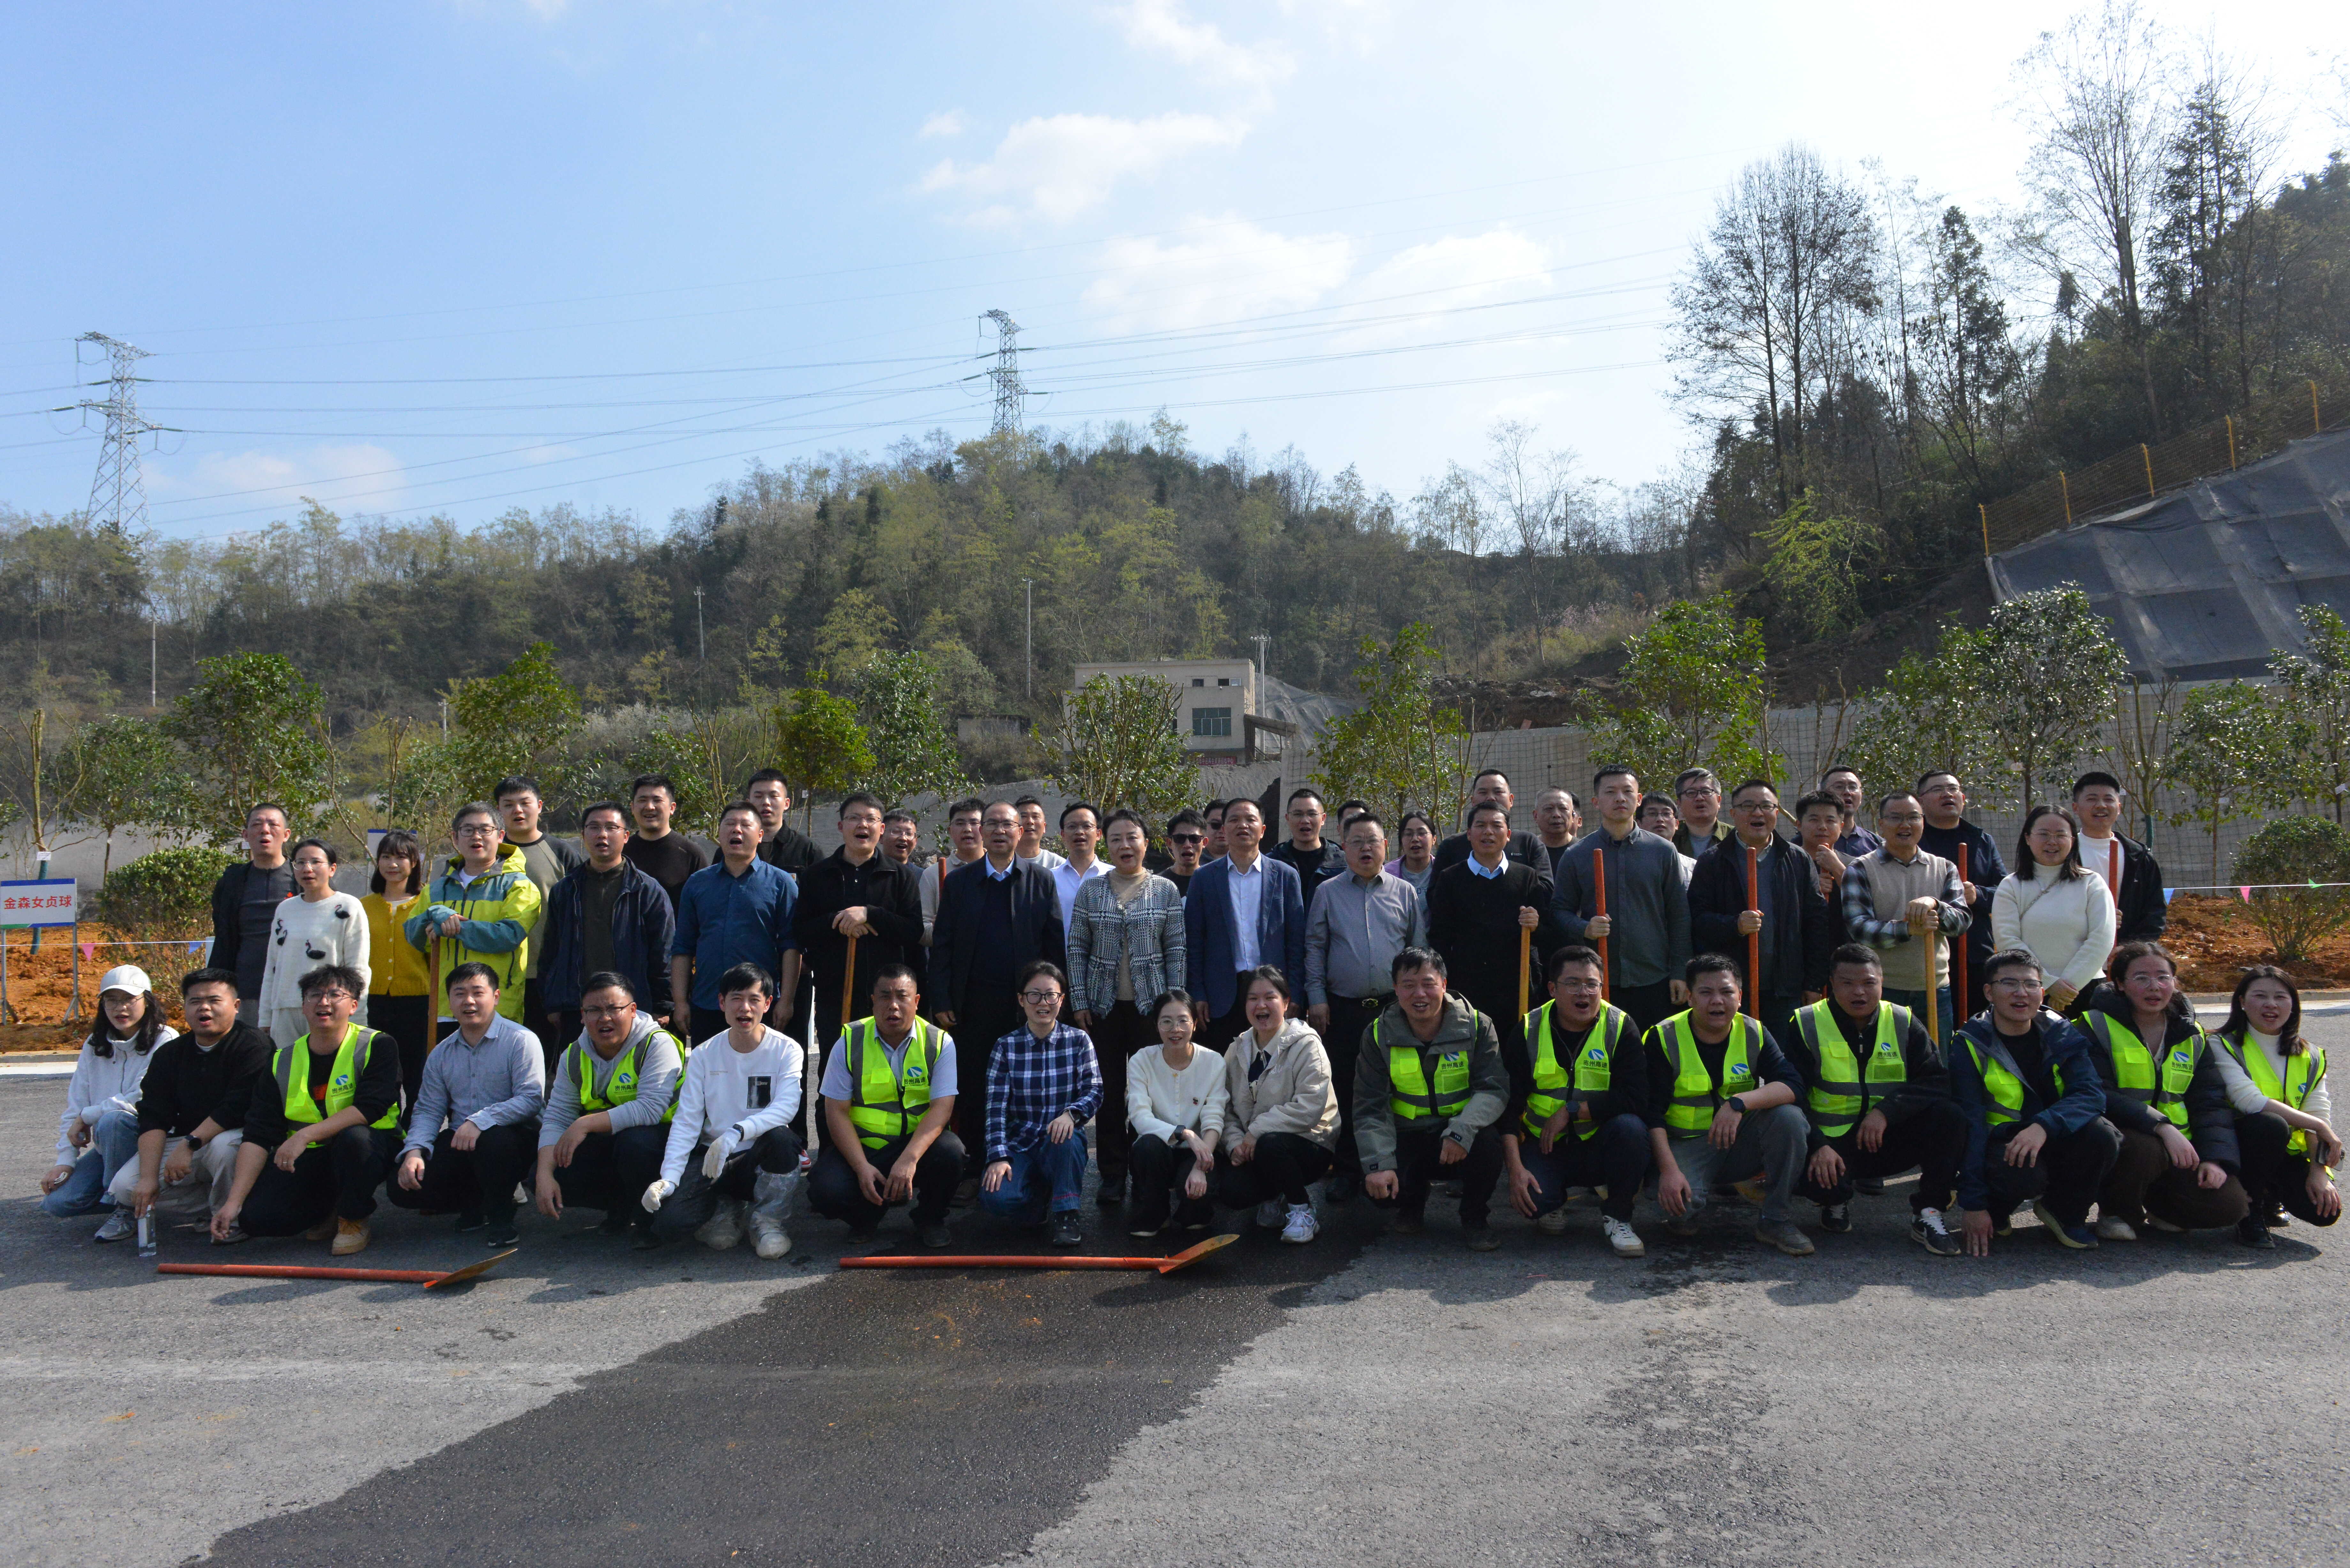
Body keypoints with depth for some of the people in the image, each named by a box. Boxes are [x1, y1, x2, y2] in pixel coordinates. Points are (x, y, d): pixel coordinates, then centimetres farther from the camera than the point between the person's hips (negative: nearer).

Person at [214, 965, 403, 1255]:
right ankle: (328, 1209, 14)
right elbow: (258, 1136, -2)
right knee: (255, 1217, -18)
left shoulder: (377, 1046, -8)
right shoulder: (282, 1061, 4)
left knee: (354, 1137, -38)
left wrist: (306, 1135, -32)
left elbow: (370, 1107, -22)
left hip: (369, 1149, -4)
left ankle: (354, 1219, -10)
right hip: (307, 1160, 4)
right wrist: (233, 1202, -11)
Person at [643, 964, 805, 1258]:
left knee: (781, 1137, -37)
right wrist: (669, 1177, -18)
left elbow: (786, 1107, -23)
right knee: (669, 1222, -23)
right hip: (711, 1159, 2)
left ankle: (767, 1220, -9)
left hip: (761, 1159, -2)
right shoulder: (703, 1055, 2)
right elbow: (686, 1121, -3)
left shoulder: (786, 1050, -6)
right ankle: (724, 1210, 12)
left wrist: (735, 1134, -38)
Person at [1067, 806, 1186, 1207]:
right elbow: (1076, 949, 5)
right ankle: (1112, 1174, 14)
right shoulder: (1090, 890, 5)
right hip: (1103, 1005, 1)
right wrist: (1079, 1002, -2)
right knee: (1109, 1091, 4)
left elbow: (1176, 950, 3)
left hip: (1151, 1004, -1)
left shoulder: (1166, 891, 4)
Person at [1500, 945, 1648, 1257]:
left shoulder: (1620, 1027, -8)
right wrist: (1515, 1168, -19)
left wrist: (1571, 1110, -21)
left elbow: (1636, 1099, -19)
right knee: (1531, 1199, -28)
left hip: (1600, 1146, 0)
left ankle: (1617, 1217, -7)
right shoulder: (1529, 1031, -5)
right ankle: (1553, 1201, 13)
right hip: (1546, 1147, 0)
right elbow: (1509, 1105, -8)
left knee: (1630, 1127, -32)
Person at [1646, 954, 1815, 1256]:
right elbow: (1653, 1112, -13)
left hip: (1741, 1142, 3)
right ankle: (1684, 1214, 9)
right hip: (1686, 1144, -3)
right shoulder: (1664, 1039, -10)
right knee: (1681, 1207, -31)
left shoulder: (1753, 1033, -2)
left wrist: (1740, 1101, -33)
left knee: (1789, 1117, -25)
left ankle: (1775, 1219, -10)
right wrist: (1668, 1169, -26)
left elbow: (1793, 1085, -16)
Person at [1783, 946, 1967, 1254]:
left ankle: (1928, 1214, -9)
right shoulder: (1806, 1026, -3)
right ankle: (1837, 1201, 7)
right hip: (1831, 1143, -2)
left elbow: (1939, 1082, -8)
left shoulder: (1903, 1023, 3)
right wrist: (1818, 1146, -23)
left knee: (1949, 1116, -23)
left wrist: (1886, 1110, -23)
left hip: (1890, 1142, 2)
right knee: (1816, 1180, -34)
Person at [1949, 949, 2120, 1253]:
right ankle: (1995, 1211, 2)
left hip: (2052, 1145, 3)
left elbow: (2092, 1094, -16)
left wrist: (2044, 1126, -37)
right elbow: (1969, 1126, -14)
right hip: (2000, 1146, -3)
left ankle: (2065, 1212, 1)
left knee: (2101, 1135, -27)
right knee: (2023, 1173, -36)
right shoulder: (1969, 1047, -10)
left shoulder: (2062, 1036, -1)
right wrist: (1972, 1204, -21)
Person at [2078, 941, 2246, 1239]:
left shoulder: (2193, 1037, 13)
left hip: (2179, 1146, 5)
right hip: (2120, 1135, -4)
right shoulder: (2097, 1026, -5)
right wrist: (2162, 1127, -26)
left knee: (2228, 1205, -19)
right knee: (2143, 1149, -38)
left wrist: (2215, 1158, -9)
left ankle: (2159, 1207, 16)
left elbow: (2211, 1104, 8)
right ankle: (2116, 1211, -5)